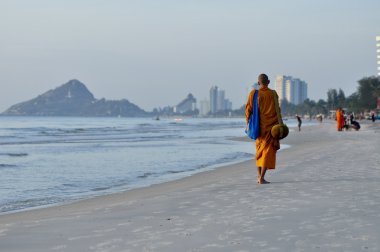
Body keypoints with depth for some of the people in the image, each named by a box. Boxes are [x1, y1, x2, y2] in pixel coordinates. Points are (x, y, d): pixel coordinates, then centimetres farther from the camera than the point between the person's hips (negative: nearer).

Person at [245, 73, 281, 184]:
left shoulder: (253, 93, -3)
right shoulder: (273, 94, -7)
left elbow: (248, 110, -1)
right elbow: (277, 111, -6)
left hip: (258, 126, 3)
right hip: (270, 126, -3)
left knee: (259, 149, 21)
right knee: (268, 150, 1)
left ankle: (259, 174, 18)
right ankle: (262, 177, -8)